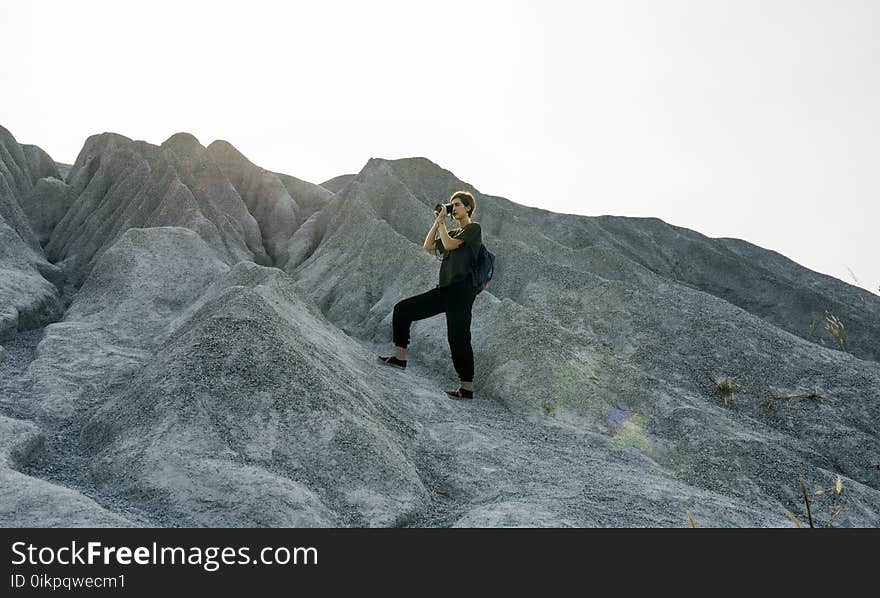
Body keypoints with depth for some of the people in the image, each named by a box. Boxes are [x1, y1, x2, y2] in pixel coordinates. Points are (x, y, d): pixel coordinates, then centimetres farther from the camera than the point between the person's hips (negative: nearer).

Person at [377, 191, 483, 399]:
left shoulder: (474, 228, -1)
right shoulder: (454, 233, 24)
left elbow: (449, 244, -14)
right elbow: (428, 246, 18)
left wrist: (442, 223, -1)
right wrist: (437, 222, 14)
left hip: (461, 289, -9)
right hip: (445, 289, 9)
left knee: (458, 337, -10)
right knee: (402, 309, 4)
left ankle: (467, 388, -2)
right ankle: (400, 357, 7)